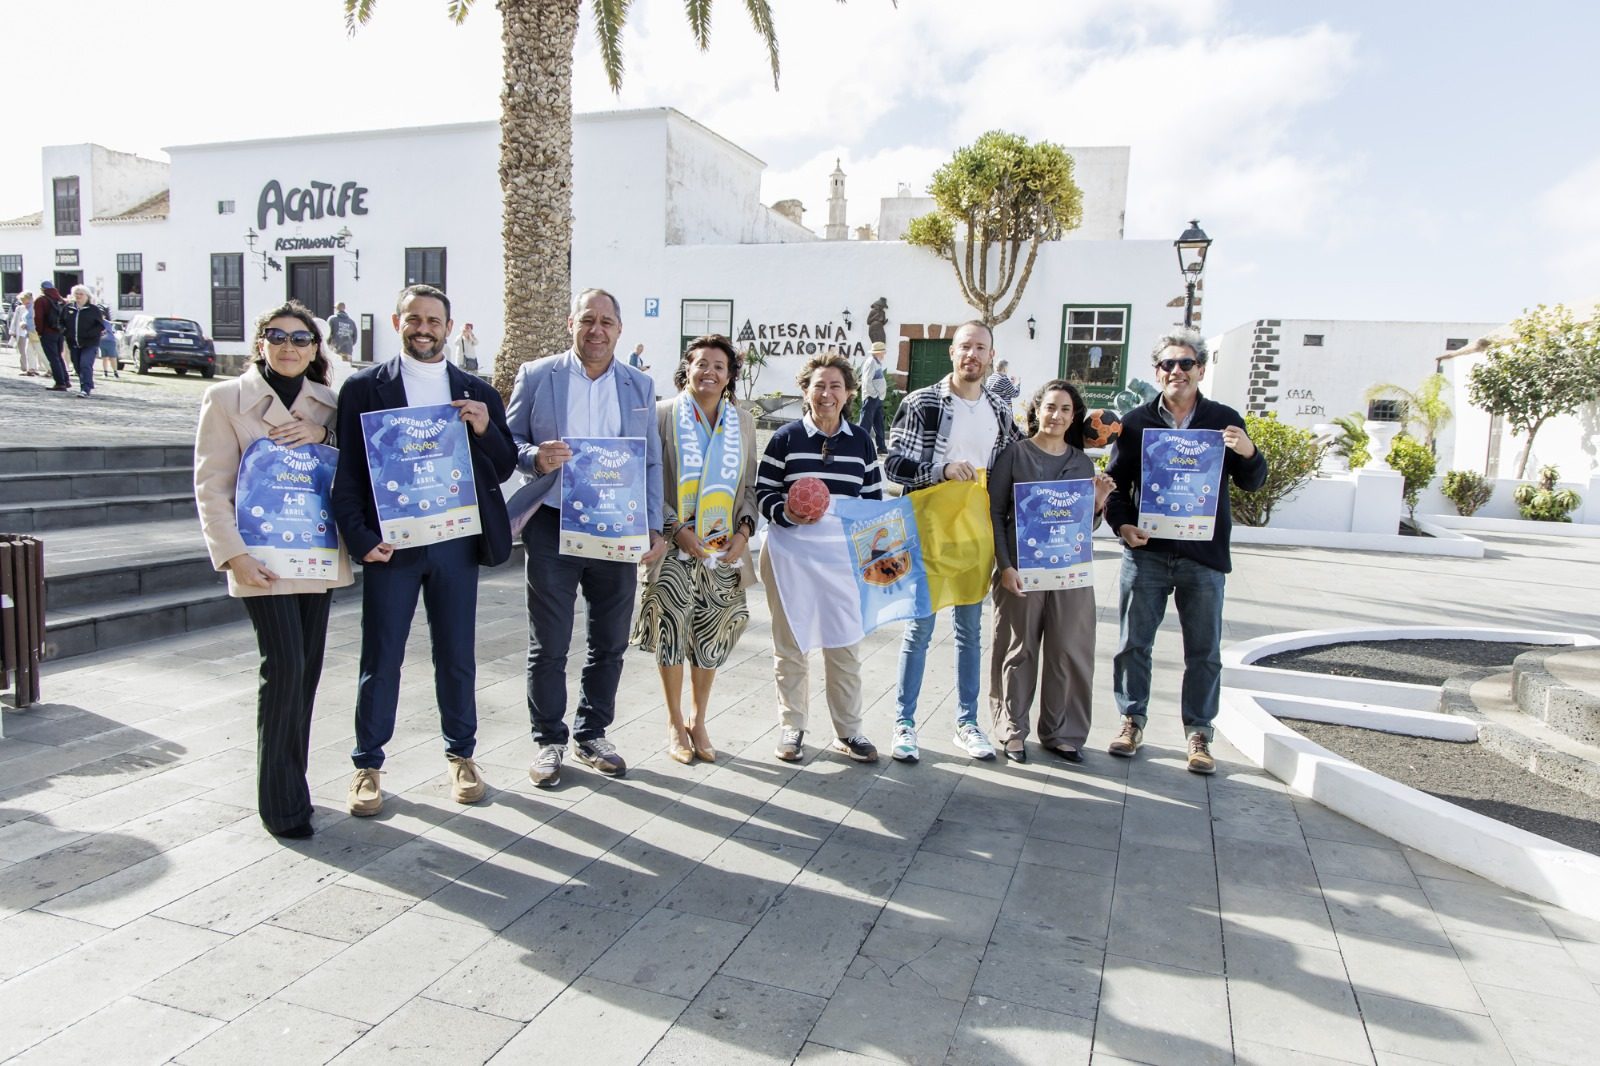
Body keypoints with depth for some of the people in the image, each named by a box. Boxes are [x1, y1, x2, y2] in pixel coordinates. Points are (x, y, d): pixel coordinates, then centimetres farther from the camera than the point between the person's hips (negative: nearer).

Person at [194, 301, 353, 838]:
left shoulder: (330, 403, 11)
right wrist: (233, 554, -15)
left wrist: (322, 435, -10)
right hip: (263, 559, -4)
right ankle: (280, 801, 1)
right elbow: (211, 487, -4)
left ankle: (291, 784, 22)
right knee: (285, 667, -11)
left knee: (307, 671, 8)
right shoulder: (226, 399, 0)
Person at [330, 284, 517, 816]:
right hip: (391, 545, -2)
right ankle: (367, 765, 22)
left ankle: (461, 754, 27)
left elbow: (503, 469, 7)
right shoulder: (364, 387, 3)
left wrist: (485, 429, -12)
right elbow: (346, 472, -1)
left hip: (455, 542, 2)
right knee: (381, 659, 7)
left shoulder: (476, 393, 9)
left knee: (457, 657, 11)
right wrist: (361, 537, -13)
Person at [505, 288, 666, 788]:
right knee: (548, 647, 5)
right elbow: (508, 442, 4)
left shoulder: (640, 385, 9)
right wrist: (536, 458, -18)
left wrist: (653, 527, 1)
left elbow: (651, 463, 9)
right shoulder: (536, 376, 2)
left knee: (610, 644, 11)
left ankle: (592, 734, 28)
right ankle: (549, 739, 21)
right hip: (552, 527, -2)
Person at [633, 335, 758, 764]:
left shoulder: (743, 421, 9)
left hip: (724, 552, 3)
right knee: (671, 635, 4)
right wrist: (676, 528, -13)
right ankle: (674, 724, 22)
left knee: (711, 639, 8)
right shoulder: (663, 414, -1)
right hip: (675, 550, -3)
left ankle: (698, 721, 26)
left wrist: (744, 531, -4)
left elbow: (749, 486, 11)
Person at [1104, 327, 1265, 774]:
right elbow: (1116, 482, 7)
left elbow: (1252, 482, 7)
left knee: (1203, 651, 6)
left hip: (1204, 555, 0)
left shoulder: (1224, 419, 5)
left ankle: (1198, 733, 19)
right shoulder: (1136, 421, 5)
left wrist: (1248, 453, -15)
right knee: (1133, 643, 7)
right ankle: (1132, 721, 23)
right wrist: (1122, 524, -11)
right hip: (1146, 550, 0)